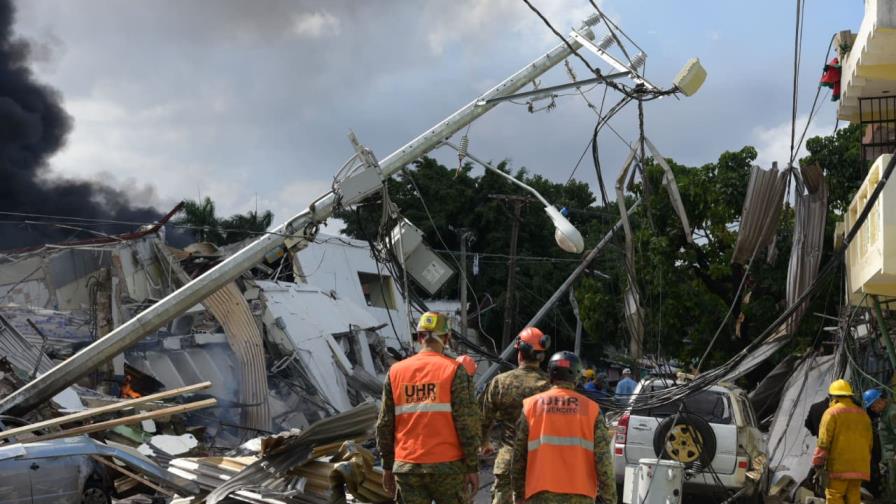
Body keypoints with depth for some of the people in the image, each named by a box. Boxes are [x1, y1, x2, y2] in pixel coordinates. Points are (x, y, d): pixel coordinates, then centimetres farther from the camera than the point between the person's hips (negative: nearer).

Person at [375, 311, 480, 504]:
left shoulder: (395, 371, 5)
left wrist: (387, 466, 15)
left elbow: (384, 425, 6)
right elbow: (467, 423, -9)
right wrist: (473, 467, -3)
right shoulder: (454, 370, -6)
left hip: (406, 467, 3)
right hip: (447, 466, -3)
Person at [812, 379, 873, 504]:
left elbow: (824, 440, -9)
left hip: (839, 466, -6)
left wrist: (817, 464, -6)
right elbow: (869, 442, 18)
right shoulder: (863, 414, 17)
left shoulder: (832, 412, -3)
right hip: (859, 466, 6)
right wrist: (866, 464, 24)